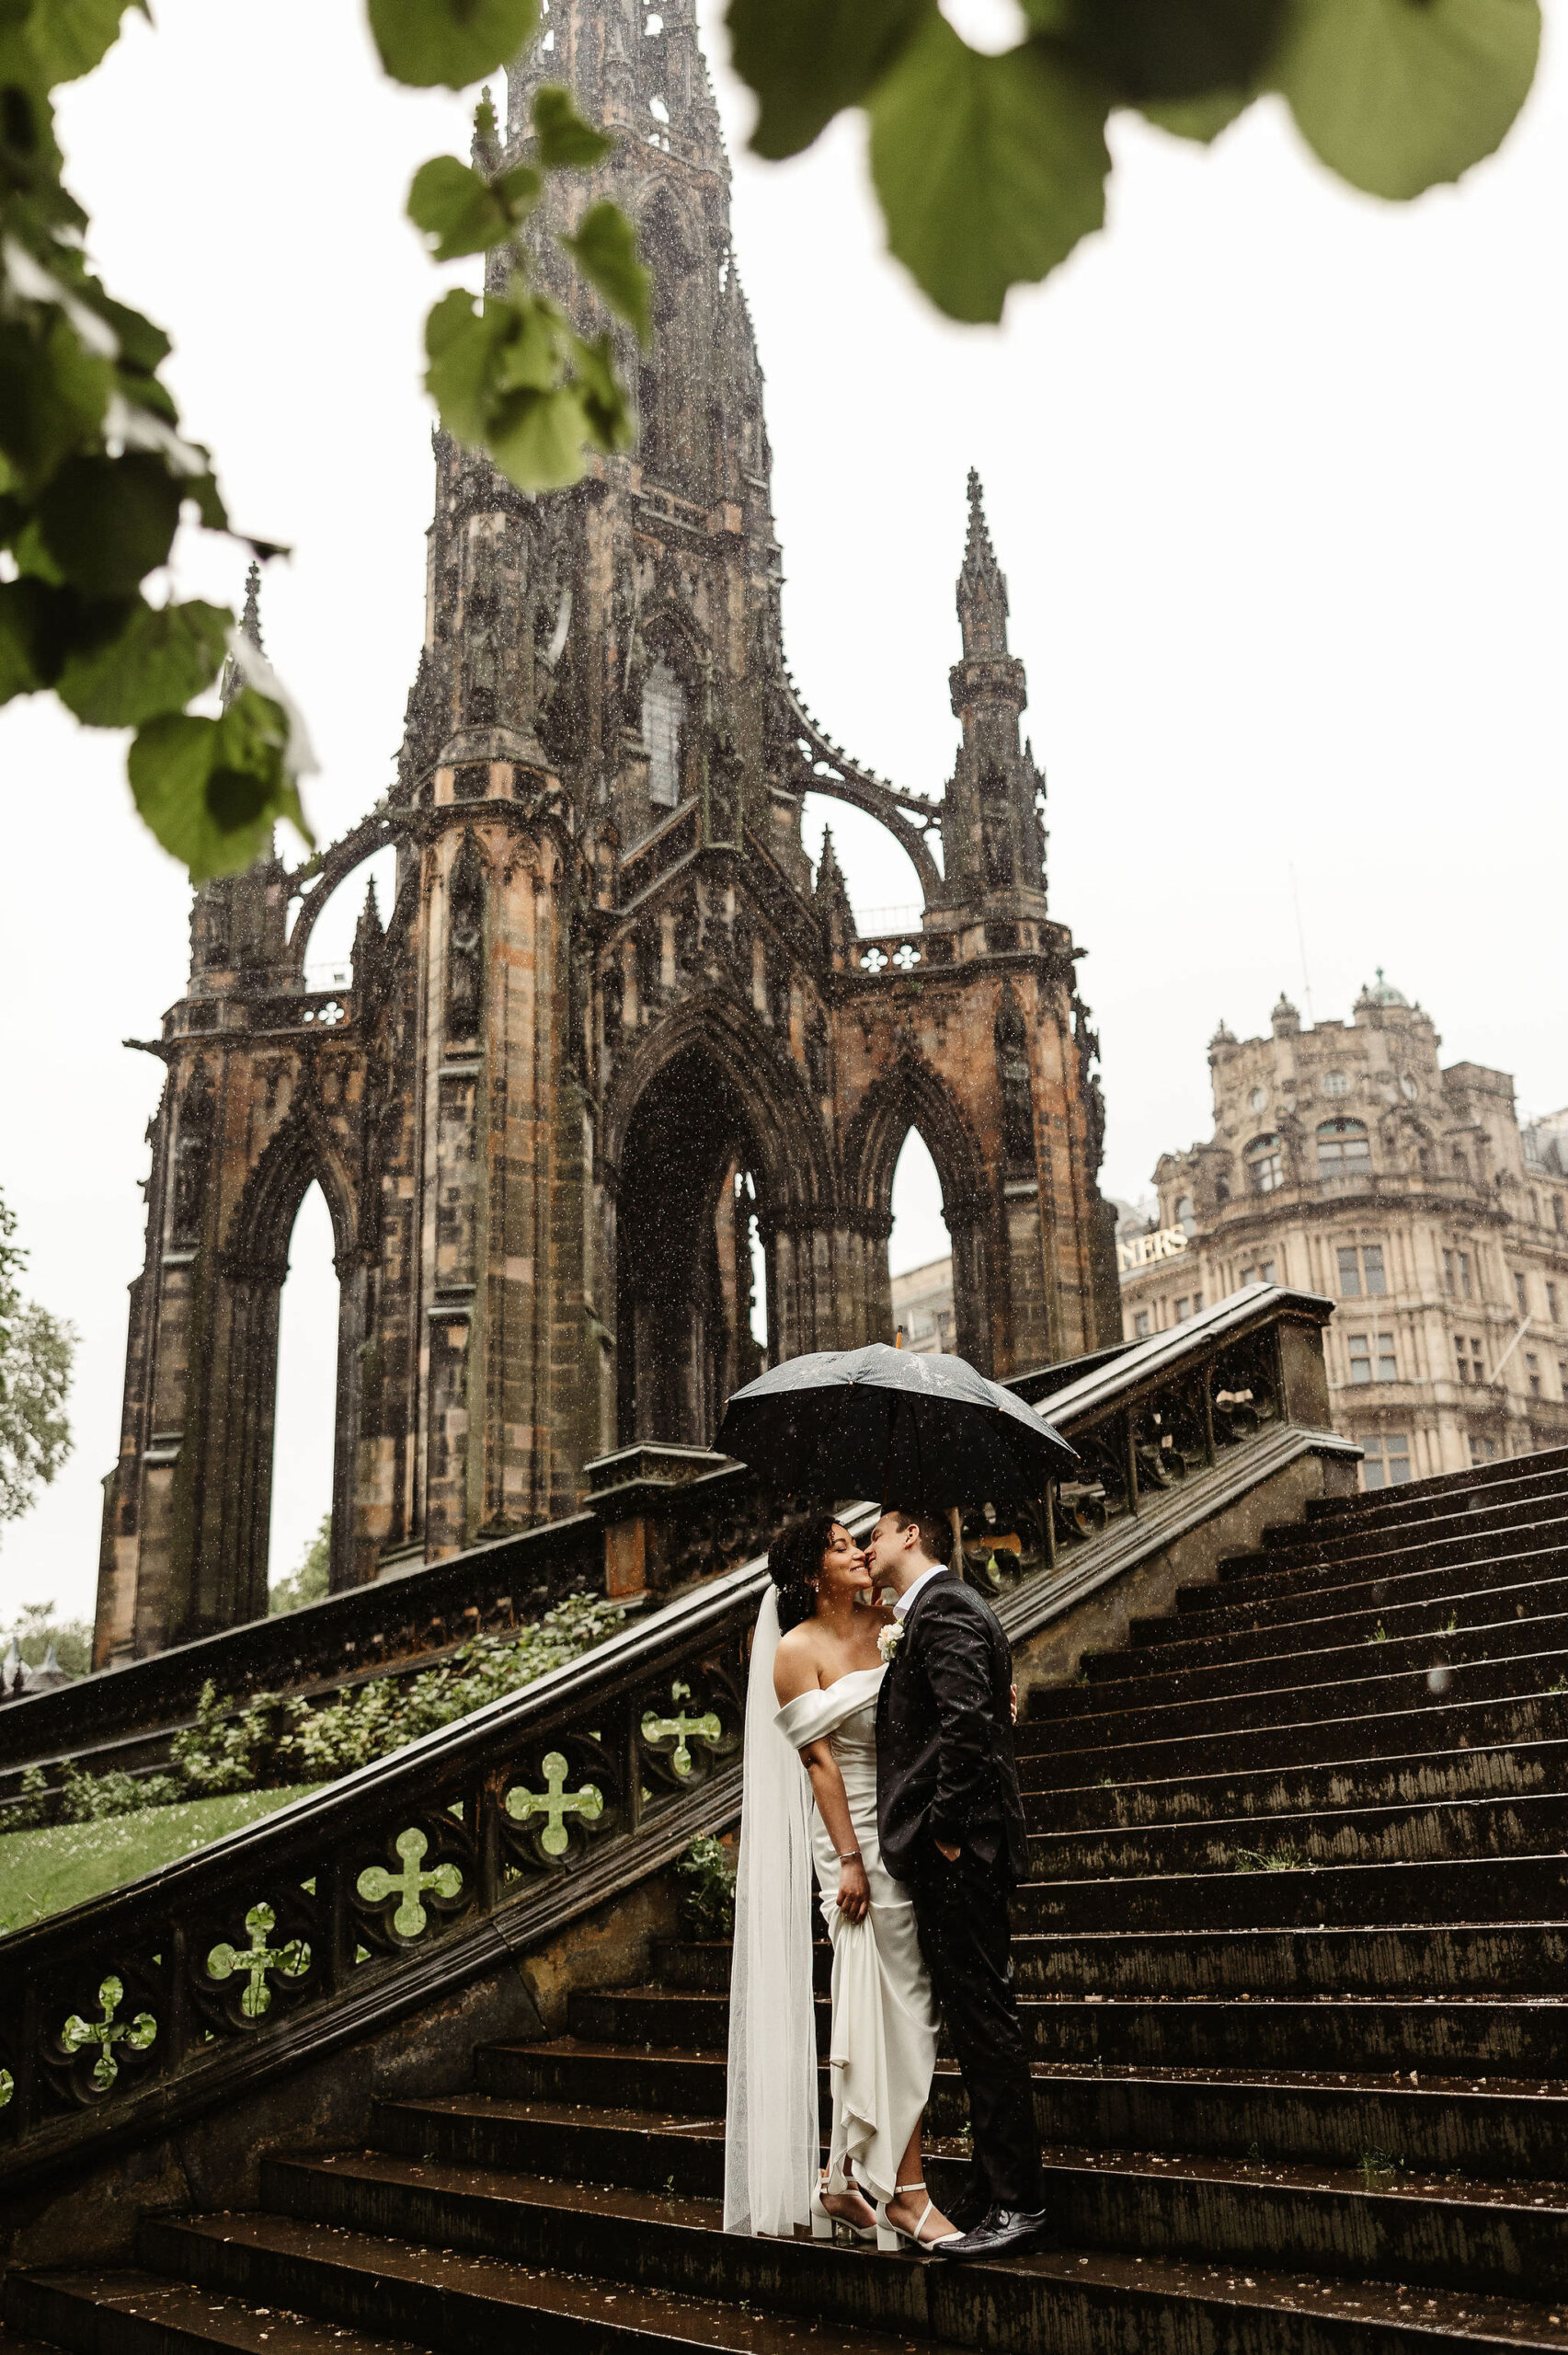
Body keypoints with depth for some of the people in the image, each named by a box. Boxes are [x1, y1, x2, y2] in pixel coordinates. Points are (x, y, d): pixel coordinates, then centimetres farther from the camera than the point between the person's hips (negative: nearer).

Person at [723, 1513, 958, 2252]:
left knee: (874, 2017, 12)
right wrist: (849, 1859, -13)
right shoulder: (796, 1651, -7)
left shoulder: (887, 1623, 8)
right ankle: (904, 2196, 8)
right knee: (897, 2013, -2)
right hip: (860, 1838, -6)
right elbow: (819, 1759, -10)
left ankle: (846, 2180, 25)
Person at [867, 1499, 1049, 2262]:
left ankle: (1016, 2205, 4)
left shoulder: (943, 1610, -13)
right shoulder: (943, 1608, 18)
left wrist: (944, 1827, -18)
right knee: (978, 2019, 14)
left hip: (956, 1853, -10)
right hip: (957, 1854, 10)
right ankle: (1004, 2190, 23)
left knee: (983, 2020, -4)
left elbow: (967, 1723, -25)